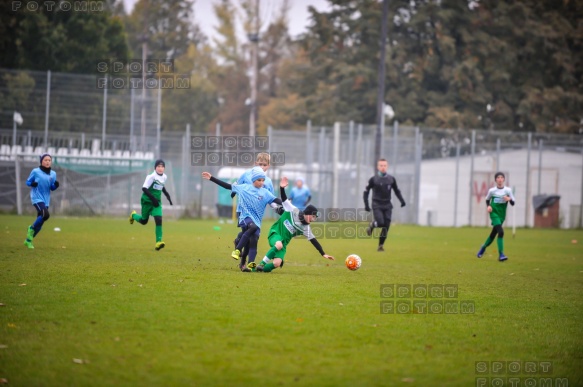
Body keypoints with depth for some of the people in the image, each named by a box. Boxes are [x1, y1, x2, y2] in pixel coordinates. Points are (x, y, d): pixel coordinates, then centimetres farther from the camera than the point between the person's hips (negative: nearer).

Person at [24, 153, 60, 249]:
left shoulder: (53, 174, 7)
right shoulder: (35, 171, -6)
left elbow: (52, 188, 12)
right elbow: (28, 182, 3)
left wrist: (56, 185, -10)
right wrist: (32, 184, -20)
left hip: (46, 200, 5)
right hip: (37, 198, -5)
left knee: (39, 224, 7)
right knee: (45, 215, -27)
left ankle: (28, 240, 23)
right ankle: (31, 228, -3)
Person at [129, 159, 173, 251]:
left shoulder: (164, 177, 2)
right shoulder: (151, 177, -20)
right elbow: (144, 188, -26)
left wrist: (167, 195, 14)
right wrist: (153, 198, -33)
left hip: (157, 202, 4)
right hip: (147, 201, -4)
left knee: (159, 220, -15)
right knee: (144, 221, 11)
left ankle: (158, 242, -17)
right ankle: (133, 215, 46)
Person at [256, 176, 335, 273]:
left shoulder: (306, 228, 0)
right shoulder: (293, 211, -8)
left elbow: (314, 241, 0)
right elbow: (284, 199, -8)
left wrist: (323, 254, -5)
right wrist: (282, 188, -25)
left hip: (283, 242, 3)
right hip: (275, 233, -3)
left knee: (277, 263, -23)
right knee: (279, 245, -40)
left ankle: (261, 268, 2)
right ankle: (262, 264, -26)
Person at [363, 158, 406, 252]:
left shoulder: (391, 179, 6)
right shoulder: (373, 179, -2)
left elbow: (397, 191, 17)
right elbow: (366, 192, 3)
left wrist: (402, 200, 2)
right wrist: (366, 205, -6)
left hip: (387, 206, 3)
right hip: (377, 205, -3)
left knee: (386, 227, -4)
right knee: (380, 222, -22)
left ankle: (381, 245, 10)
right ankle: (372, 225, 13)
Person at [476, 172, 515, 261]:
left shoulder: (508, 190, -1)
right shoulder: (492, 190, -2)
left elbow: (513, 203, 0)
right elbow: (487, 199, 15)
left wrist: (509, 199, -21)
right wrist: (488, 206, -5)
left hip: (501, 215, 3)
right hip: (494, 213, -3)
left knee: (493, 234, 13)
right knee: (501, 232, -22)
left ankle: (483, 247, 41)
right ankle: (501, 254, -20)